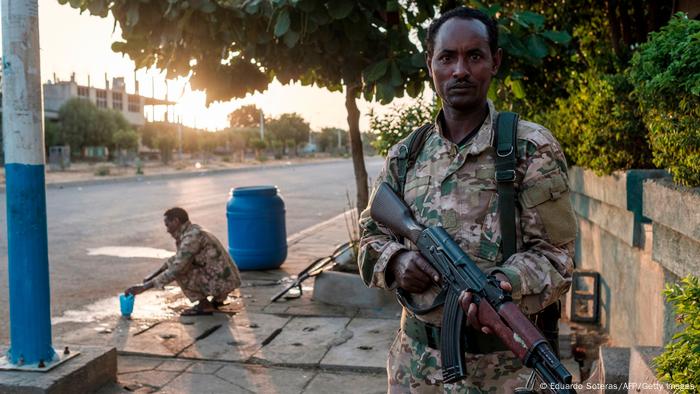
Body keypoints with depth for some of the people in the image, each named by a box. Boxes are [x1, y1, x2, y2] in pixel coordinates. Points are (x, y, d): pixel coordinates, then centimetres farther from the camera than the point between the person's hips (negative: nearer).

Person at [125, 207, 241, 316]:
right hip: (227, 279, 9)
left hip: (222, 282, -9)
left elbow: (176, 269, -22)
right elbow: (178, 258, 26)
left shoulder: (192, 236, -18)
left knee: (178, 269, -8)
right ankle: (217, 299, 18)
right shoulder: (192, 232, 11)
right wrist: (153, 275, 19)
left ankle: (204, 305, -2)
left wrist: (144, 286, -18)